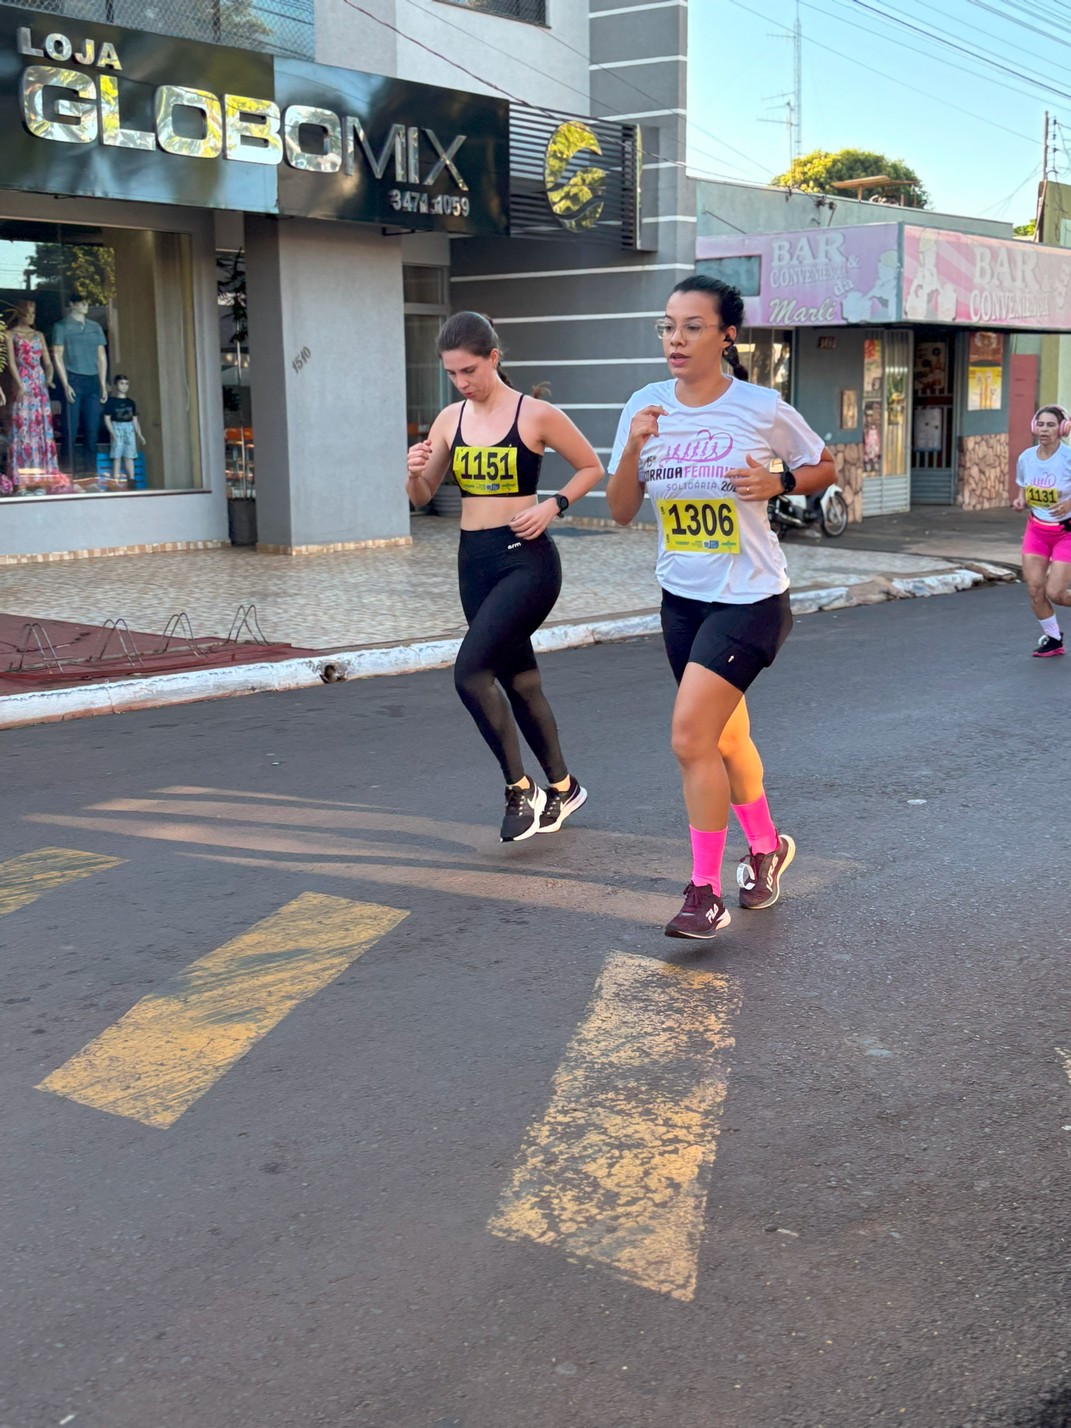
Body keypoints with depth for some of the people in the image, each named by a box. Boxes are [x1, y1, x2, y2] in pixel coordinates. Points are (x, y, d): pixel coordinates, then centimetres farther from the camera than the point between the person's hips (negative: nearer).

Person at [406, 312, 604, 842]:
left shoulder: (536, 415, -8)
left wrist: (552, 506, -12)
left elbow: (592, 467, 3)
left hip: (526, 559, -6)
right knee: (518, 679, 15)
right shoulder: (450, 420, 6)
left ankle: (520, 788, -2)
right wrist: (415, 472, -10)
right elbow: (422, 497, 12)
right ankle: (561, 786, 32)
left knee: (470, 672, -18)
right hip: (473, 561, 6)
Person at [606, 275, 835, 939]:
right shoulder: (645, 407, 0)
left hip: (750, 599, -5)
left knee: (691, 738, -15)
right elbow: (622, 511, 0)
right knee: (725, 738, 18)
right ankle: (766, 847, 41)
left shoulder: (762, 408, -11)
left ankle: (706, 894, -2)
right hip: (682, 598, 6)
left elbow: (825, 469, 4)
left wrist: (776, 481, -16)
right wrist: (633, 448, -17)